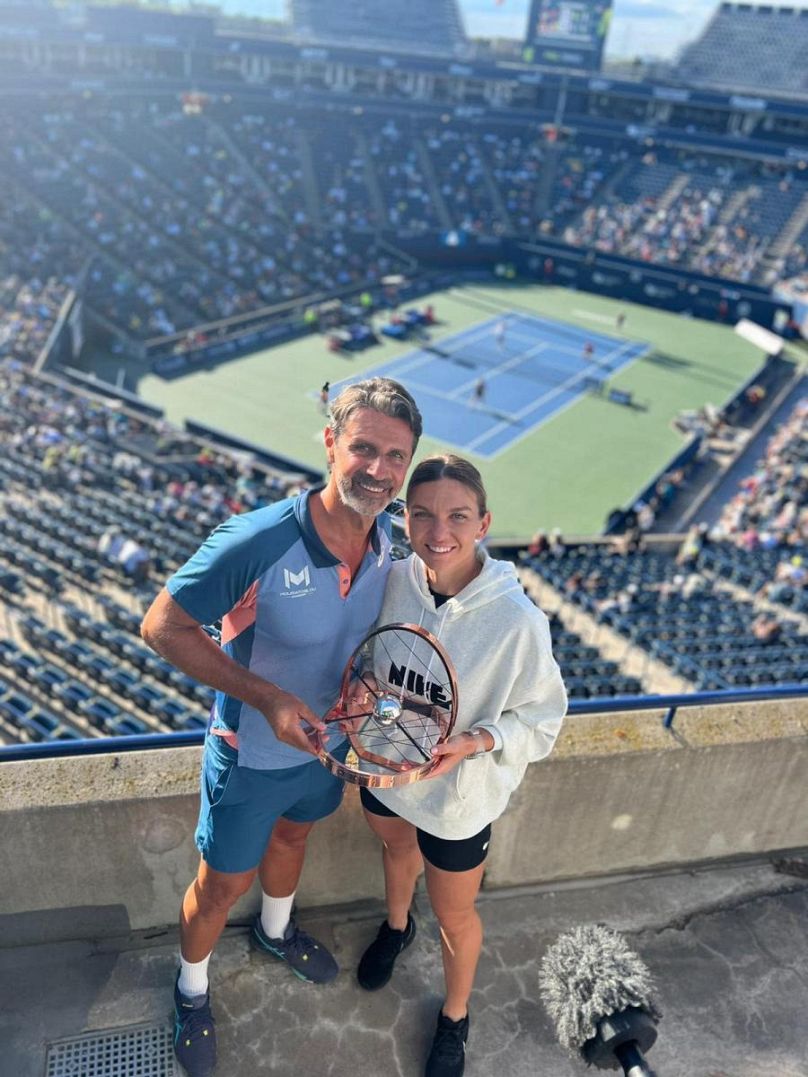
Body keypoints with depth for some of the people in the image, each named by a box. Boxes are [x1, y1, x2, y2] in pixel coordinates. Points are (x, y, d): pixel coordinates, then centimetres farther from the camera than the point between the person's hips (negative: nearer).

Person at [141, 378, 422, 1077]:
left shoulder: (386, 542, -15)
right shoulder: (258, 542, -35)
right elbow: (163, 627, -26)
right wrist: (267, 698, -33)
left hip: (326, 742, 6)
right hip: (252, 755, -5)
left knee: (291, 835, 33)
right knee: (224, 884, 18)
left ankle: (275, 930, 65)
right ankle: (192, 990, 51)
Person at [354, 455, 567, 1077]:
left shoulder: (518, 620, -31)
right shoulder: (394, 581, -20)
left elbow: (542, 716, -16)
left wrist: (479, 740, -32)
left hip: (460, 793, -4)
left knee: (455, 917, 20)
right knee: (397, 848, 34)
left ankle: (456, 1018, 52)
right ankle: (397, 926, 69)